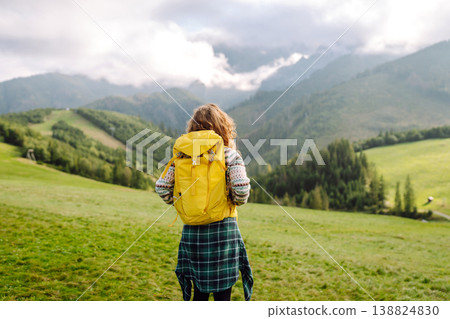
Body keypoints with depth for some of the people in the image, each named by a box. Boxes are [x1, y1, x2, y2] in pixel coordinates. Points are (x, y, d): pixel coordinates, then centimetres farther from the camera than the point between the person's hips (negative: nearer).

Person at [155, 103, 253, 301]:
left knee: (199, 294, 16)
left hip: (192, 230, 4)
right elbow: (241, 189, -18)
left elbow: (162, 187, 0)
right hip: (223, 229, -3)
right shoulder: (229, 155, -5)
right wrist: (236, 202, 2)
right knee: (222, 295, 6)